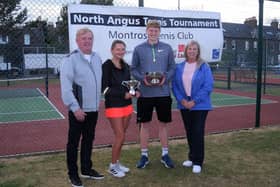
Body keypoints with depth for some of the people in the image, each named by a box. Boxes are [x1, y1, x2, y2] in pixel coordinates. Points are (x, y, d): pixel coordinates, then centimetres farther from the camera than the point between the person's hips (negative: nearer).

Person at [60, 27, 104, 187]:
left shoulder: (97, 58, 8)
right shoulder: (71, 59, -11)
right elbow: (66, 87, -16)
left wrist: (99, 101, 14)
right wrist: (75, 108, -18)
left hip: (93, 109, 6)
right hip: (78, 110, -6)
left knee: (89, 140, 17)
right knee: (74, 142, 7)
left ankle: (87, 169, 32)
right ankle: (73, 174, 22)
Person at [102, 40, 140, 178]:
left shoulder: (126, 66, 9)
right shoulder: (106, 66, -12)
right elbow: (104, 88, -16)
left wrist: (134, 92, -5)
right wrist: (123, 94, -22)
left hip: (127, 105, 7)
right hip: (113, 106, -6)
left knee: (121, 136, 12)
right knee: (120, 136, -5)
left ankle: (117, 162, 26)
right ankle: (112, 166, 13)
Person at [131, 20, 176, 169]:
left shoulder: (167, 48, 4)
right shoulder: (139, 49, 2)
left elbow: (172, 68, 6)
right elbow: (133, 69, 3)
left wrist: (166, 78, -13)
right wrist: (143, 78, -14)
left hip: (163, 93, 1)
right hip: (145, 93, -1)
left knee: (163, 124, 10)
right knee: (144, 124, 7)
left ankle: (165, 154, 25)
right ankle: (144, 155, 21)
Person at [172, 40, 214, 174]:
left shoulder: (204, 66, -7)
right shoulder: (179, 67, 4)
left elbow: (208, 86, -11)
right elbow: (175, 85, 4)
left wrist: (194, 101, -16)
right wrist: (182, 100, -10)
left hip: (200, 106, -4)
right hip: (184, 105, 4)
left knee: (198, 132, -2)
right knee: (189, 132, 13)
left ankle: (198, 162, 9)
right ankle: (192, 157, 28)